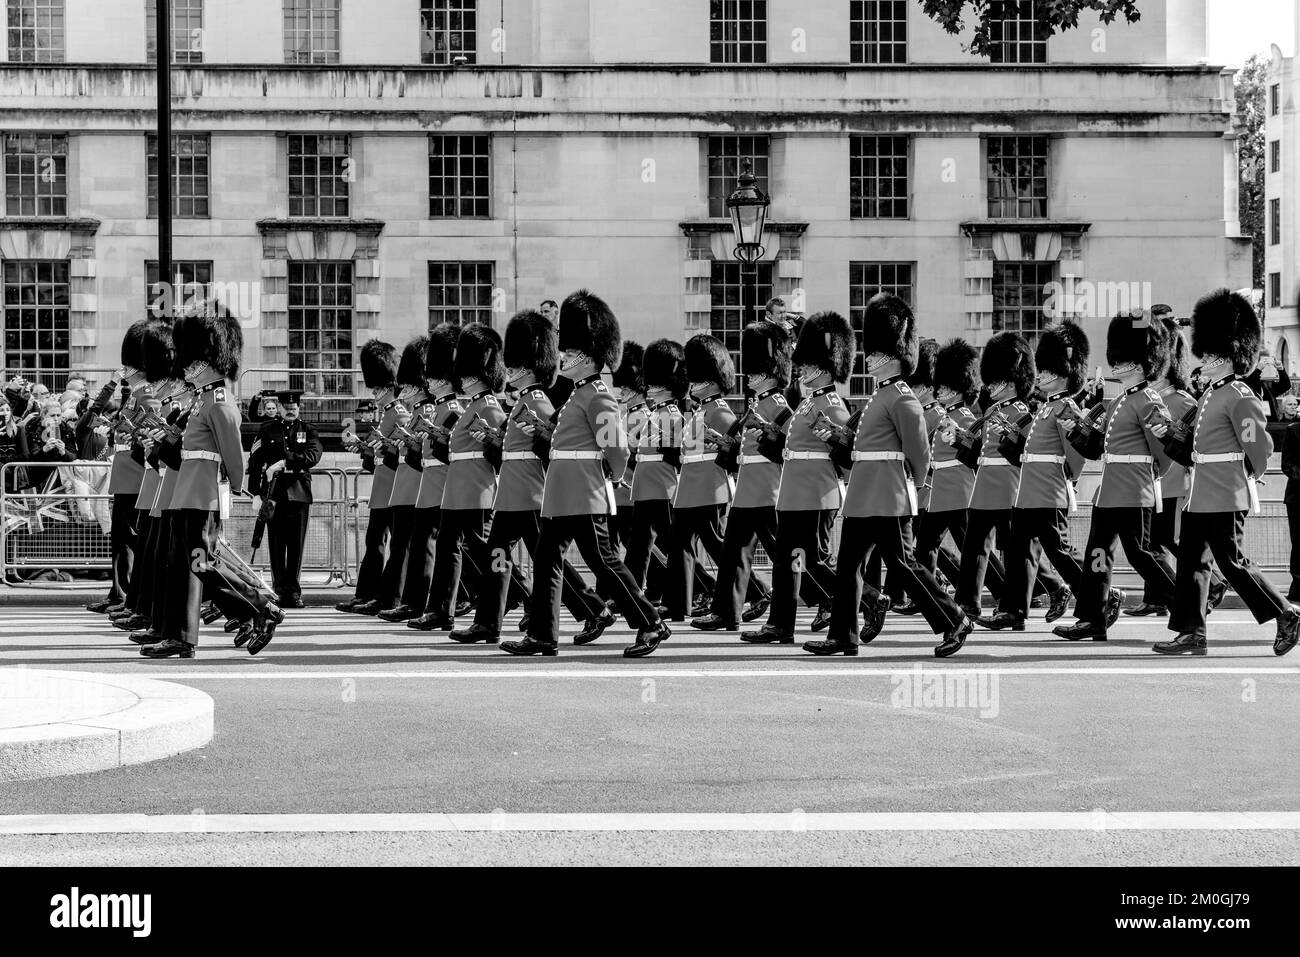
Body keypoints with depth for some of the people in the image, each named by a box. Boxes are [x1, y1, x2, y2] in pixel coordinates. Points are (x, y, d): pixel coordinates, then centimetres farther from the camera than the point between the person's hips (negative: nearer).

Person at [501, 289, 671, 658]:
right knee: (545, 559, 8)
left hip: (584, 499, -10)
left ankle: (651, 625, 2)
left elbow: (616, 450, -17)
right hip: (561, 498, 10)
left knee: (603, 561, -6)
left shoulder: (598, 397, -13)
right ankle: (542, 636, 11)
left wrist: (608, 478, -2)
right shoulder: (580, 393, 16)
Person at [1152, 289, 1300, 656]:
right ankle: (1191, 635, 9)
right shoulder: (1210, 395, 16)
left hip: (1225, 498, -9)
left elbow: (1260, 447, -14)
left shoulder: (1240, 396, -12)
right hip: (1199, 497, 9)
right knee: (1191, 560, 7)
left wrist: (1244, 478, -1)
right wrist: (1169, 435, 9)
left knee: (1231, 561, -5)